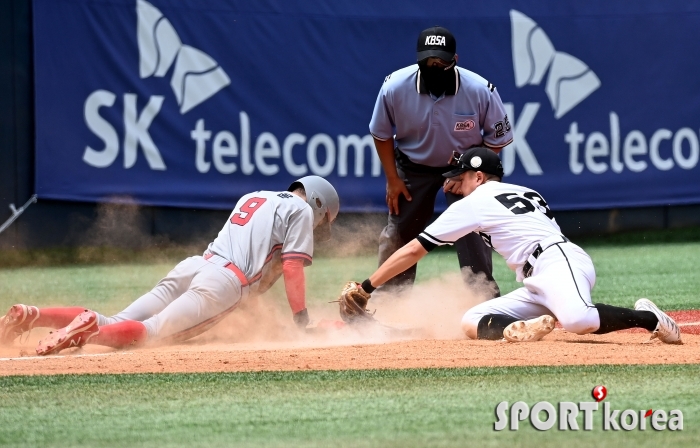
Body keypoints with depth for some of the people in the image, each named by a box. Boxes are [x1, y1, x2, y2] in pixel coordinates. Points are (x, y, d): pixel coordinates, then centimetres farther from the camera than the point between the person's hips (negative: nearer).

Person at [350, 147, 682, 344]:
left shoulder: (474, 203, 9)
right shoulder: (527, 194, 31)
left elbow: (413, 251, 10)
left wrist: (367, 287, 15)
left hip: (559, 262, -9)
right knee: (471, 322, 1)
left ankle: (648, 318, -23)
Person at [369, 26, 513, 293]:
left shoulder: (481, 91, -28)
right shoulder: (395, 87, -26)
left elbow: (497, 140, -11)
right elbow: (382, 134, -6)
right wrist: (392, 179, -6)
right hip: (413, 166, 1)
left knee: (471, 232, -13)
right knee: (398, 234, 5)